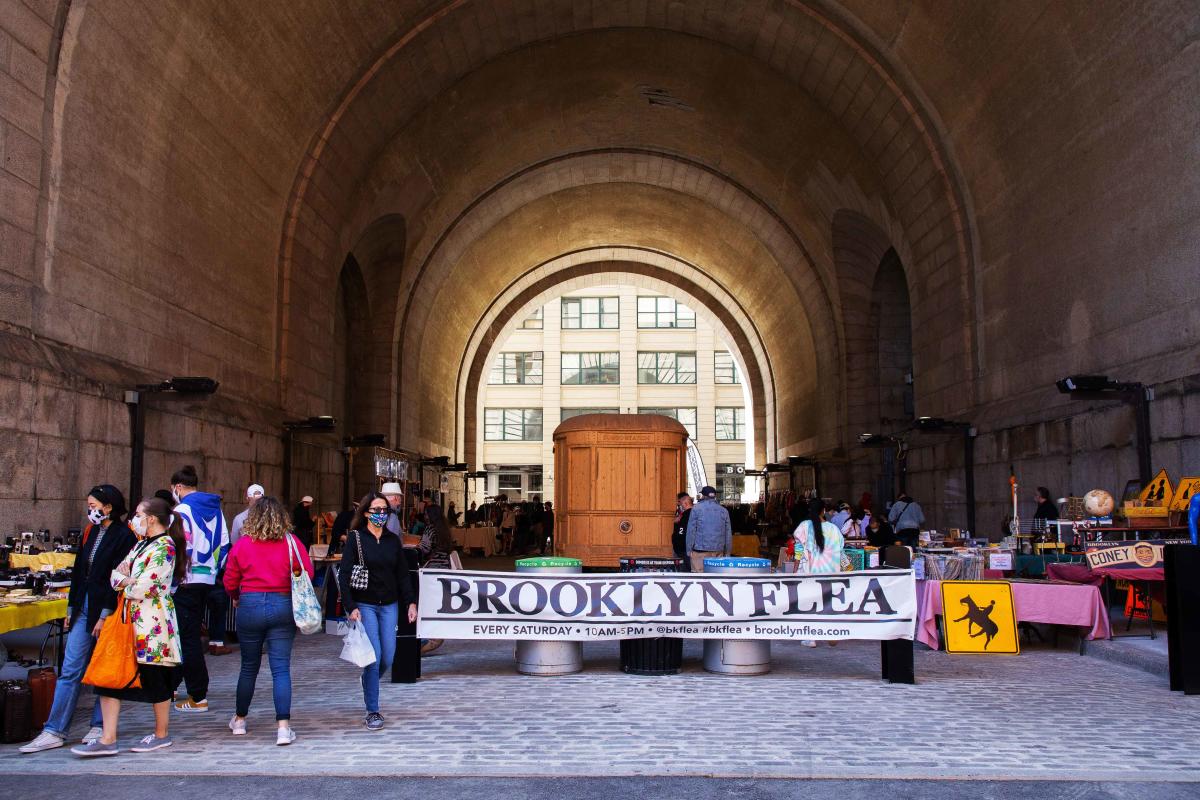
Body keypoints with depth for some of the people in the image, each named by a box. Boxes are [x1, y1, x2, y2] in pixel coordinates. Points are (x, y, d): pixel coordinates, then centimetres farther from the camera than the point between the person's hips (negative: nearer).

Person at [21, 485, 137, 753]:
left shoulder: (124, 536, -10)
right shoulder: (90, 532, 13)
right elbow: (78, 572, 16)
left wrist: (105, 616, -16)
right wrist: (71, 610, 13)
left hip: (107, 610, -7)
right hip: (83, 608, 7)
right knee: (70, 670, 4)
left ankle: (100, 726, 16)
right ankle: (54, 732, 6)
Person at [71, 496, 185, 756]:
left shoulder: (164, 547, -15)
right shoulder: (142, 544, 15)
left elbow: (141, 589, -20)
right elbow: (117, 573, 11)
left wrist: (124, 585, 0)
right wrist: (128, 581, -11)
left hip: (153, 622, -9)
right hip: (132, 620, 9)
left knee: (155, 679, 3)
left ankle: (162, 735, 18)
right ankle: (108, 739, 8)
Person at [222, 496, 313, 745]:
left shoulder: (241, 545, -3)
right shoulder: (292, 543, -5)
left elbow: (230, 582, 2)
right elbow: (308, 574, -2)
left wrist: (236, 597, 24)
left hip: (250, 606, 1)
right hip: (283, 606, -1)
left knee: (248, 666, 17)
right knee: (281, 668, 0)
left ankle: (240, 720, 32)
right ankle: (283, 727, -6)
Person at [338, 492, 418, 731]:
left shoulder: (393, 540, 8)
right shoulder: (355, 538, -4)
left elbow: (402, 575, 11)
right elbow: (344, 575, -8)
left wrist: (411, 602, 3)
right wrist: (351, 607, -16)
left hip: (389, 605, 4)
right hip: (365, 605, -4)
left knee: (388, 657, 2)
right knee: (373, 657, -8)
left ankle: (368, 683, 35)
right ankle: (372, 712, 3)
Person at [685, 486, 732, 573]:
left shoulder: (696, 508, -1)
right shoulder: (723, 510, 9)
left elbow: (691, 530, -4)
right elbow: (728, 533, 10)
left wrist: (689, 549, 0)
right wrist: (727, 552, 15)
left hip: (700, 550, -3)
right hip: (718, 550, 3)